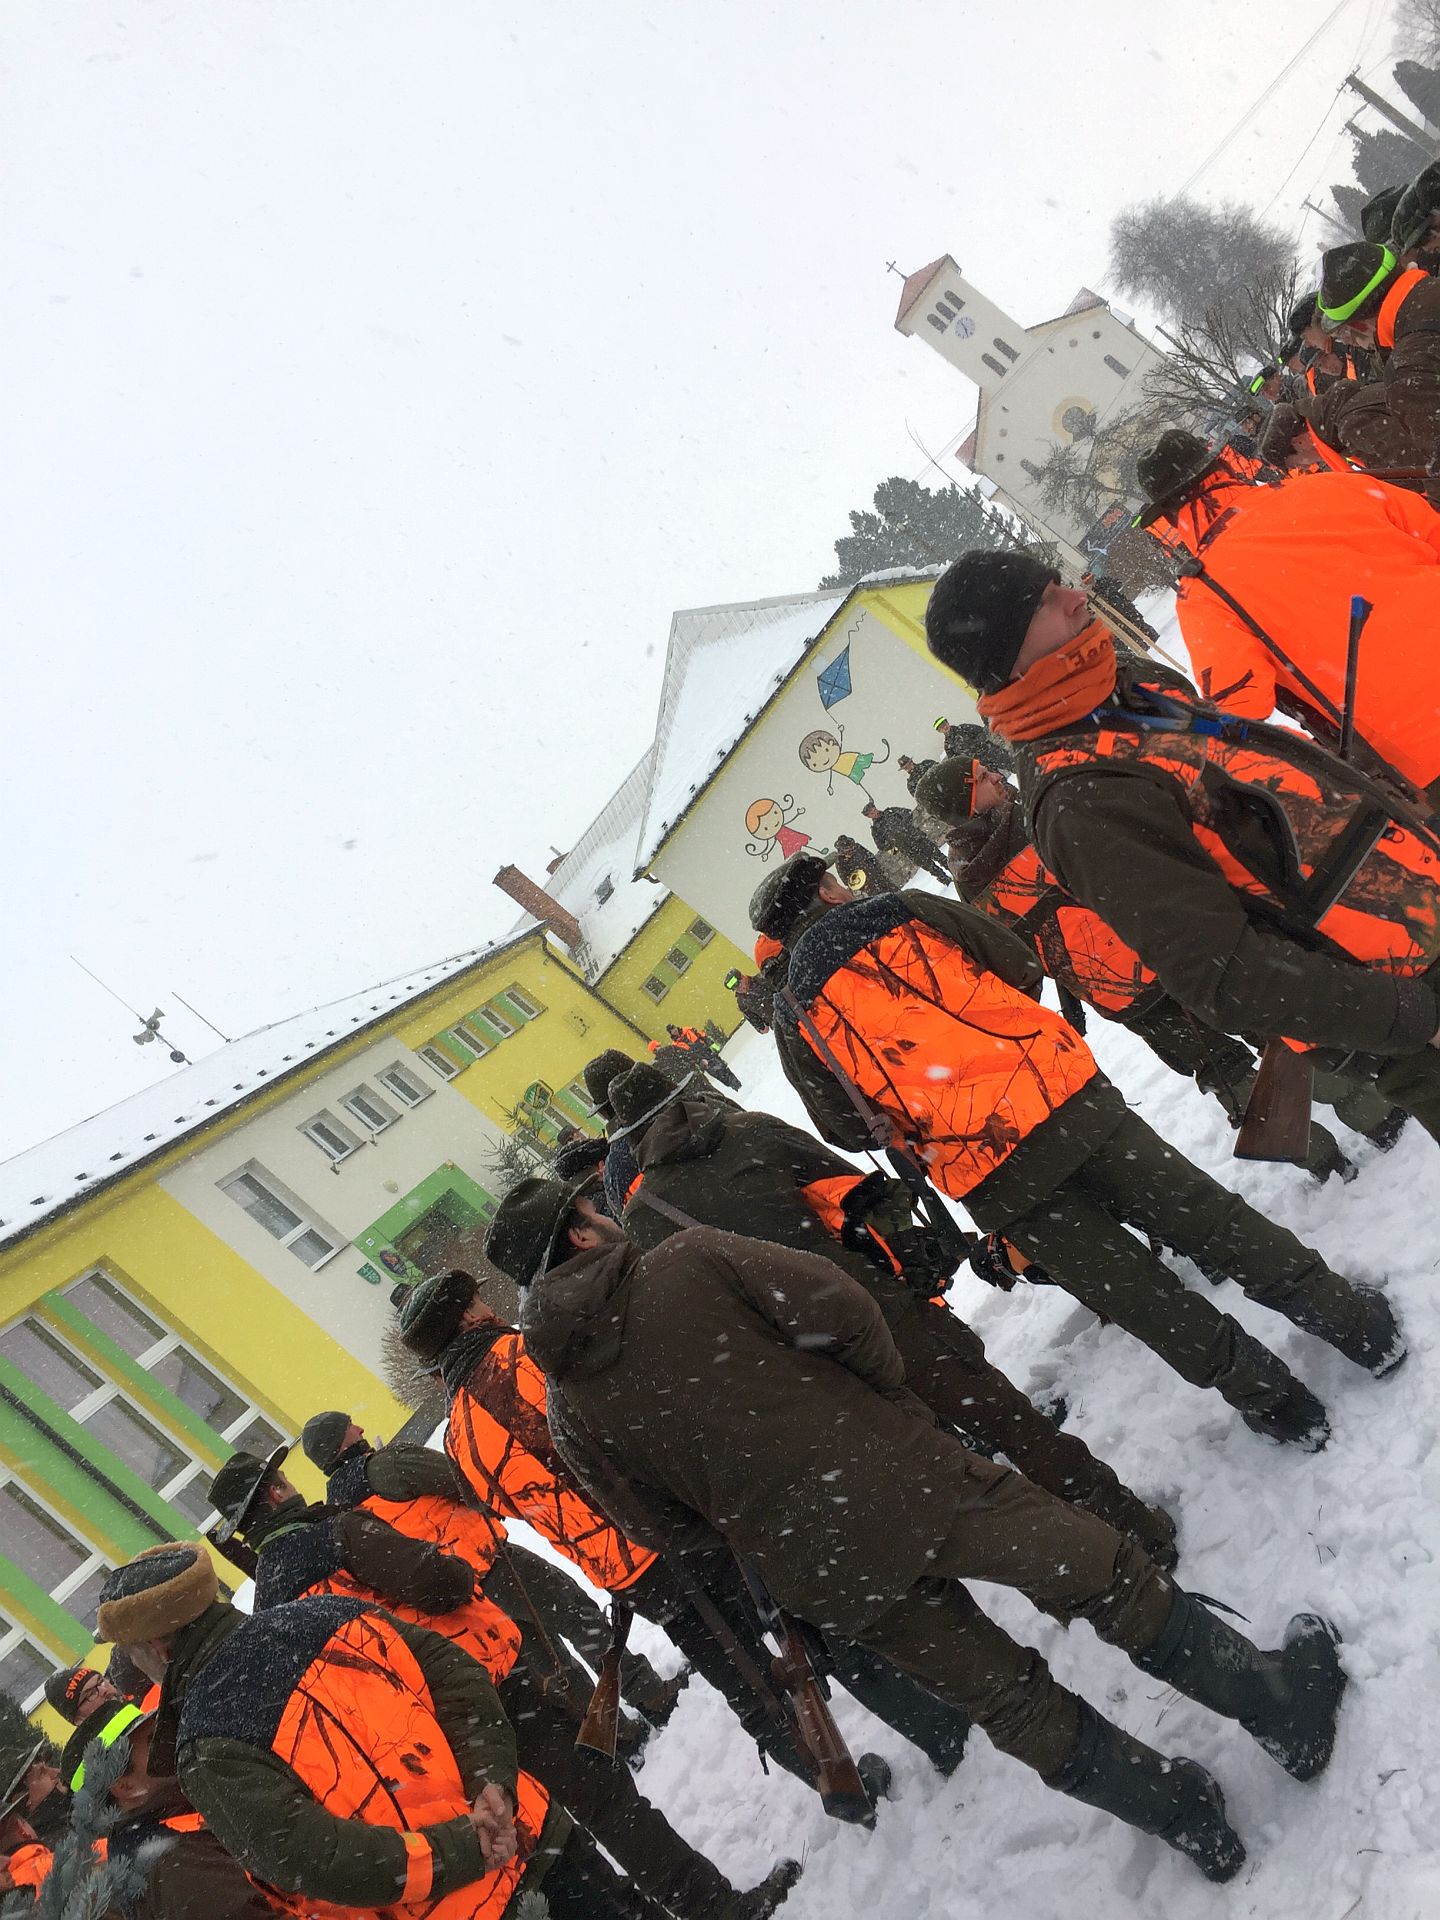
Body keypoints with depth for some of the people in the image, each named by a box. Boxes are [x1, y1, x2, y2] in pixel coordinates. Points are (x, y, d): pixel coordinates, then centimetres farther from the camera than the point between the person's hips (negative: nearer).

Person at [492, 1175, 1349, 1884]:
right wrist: (894, 1395, 4)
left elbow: (667, 1525, 7)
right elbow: (832, 1304, -14)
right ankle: (1279, 1701, 23)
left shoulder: (571, 1410, 3)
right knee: (1104, 1574, 12)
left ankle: (1184, 1815, 29)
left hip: (815, 1574, 4)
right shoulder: (690, 1261, -7)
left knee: (1004, 1696, 20)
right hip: (891, 1477, -4)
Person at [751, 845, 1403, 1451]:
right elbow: (1022, 968, 12)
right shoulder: (903, 913, 8)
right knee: (1199, 1212, 12)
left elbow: (846, 1127, 7)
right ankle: (1353, 1321, 18)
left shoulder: (795, 1016, 8)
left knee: (1133, 1291, 10)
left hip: (986, 1174, 0)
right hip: (1062, 1098, 0)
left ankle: (1269, 1397, 15)